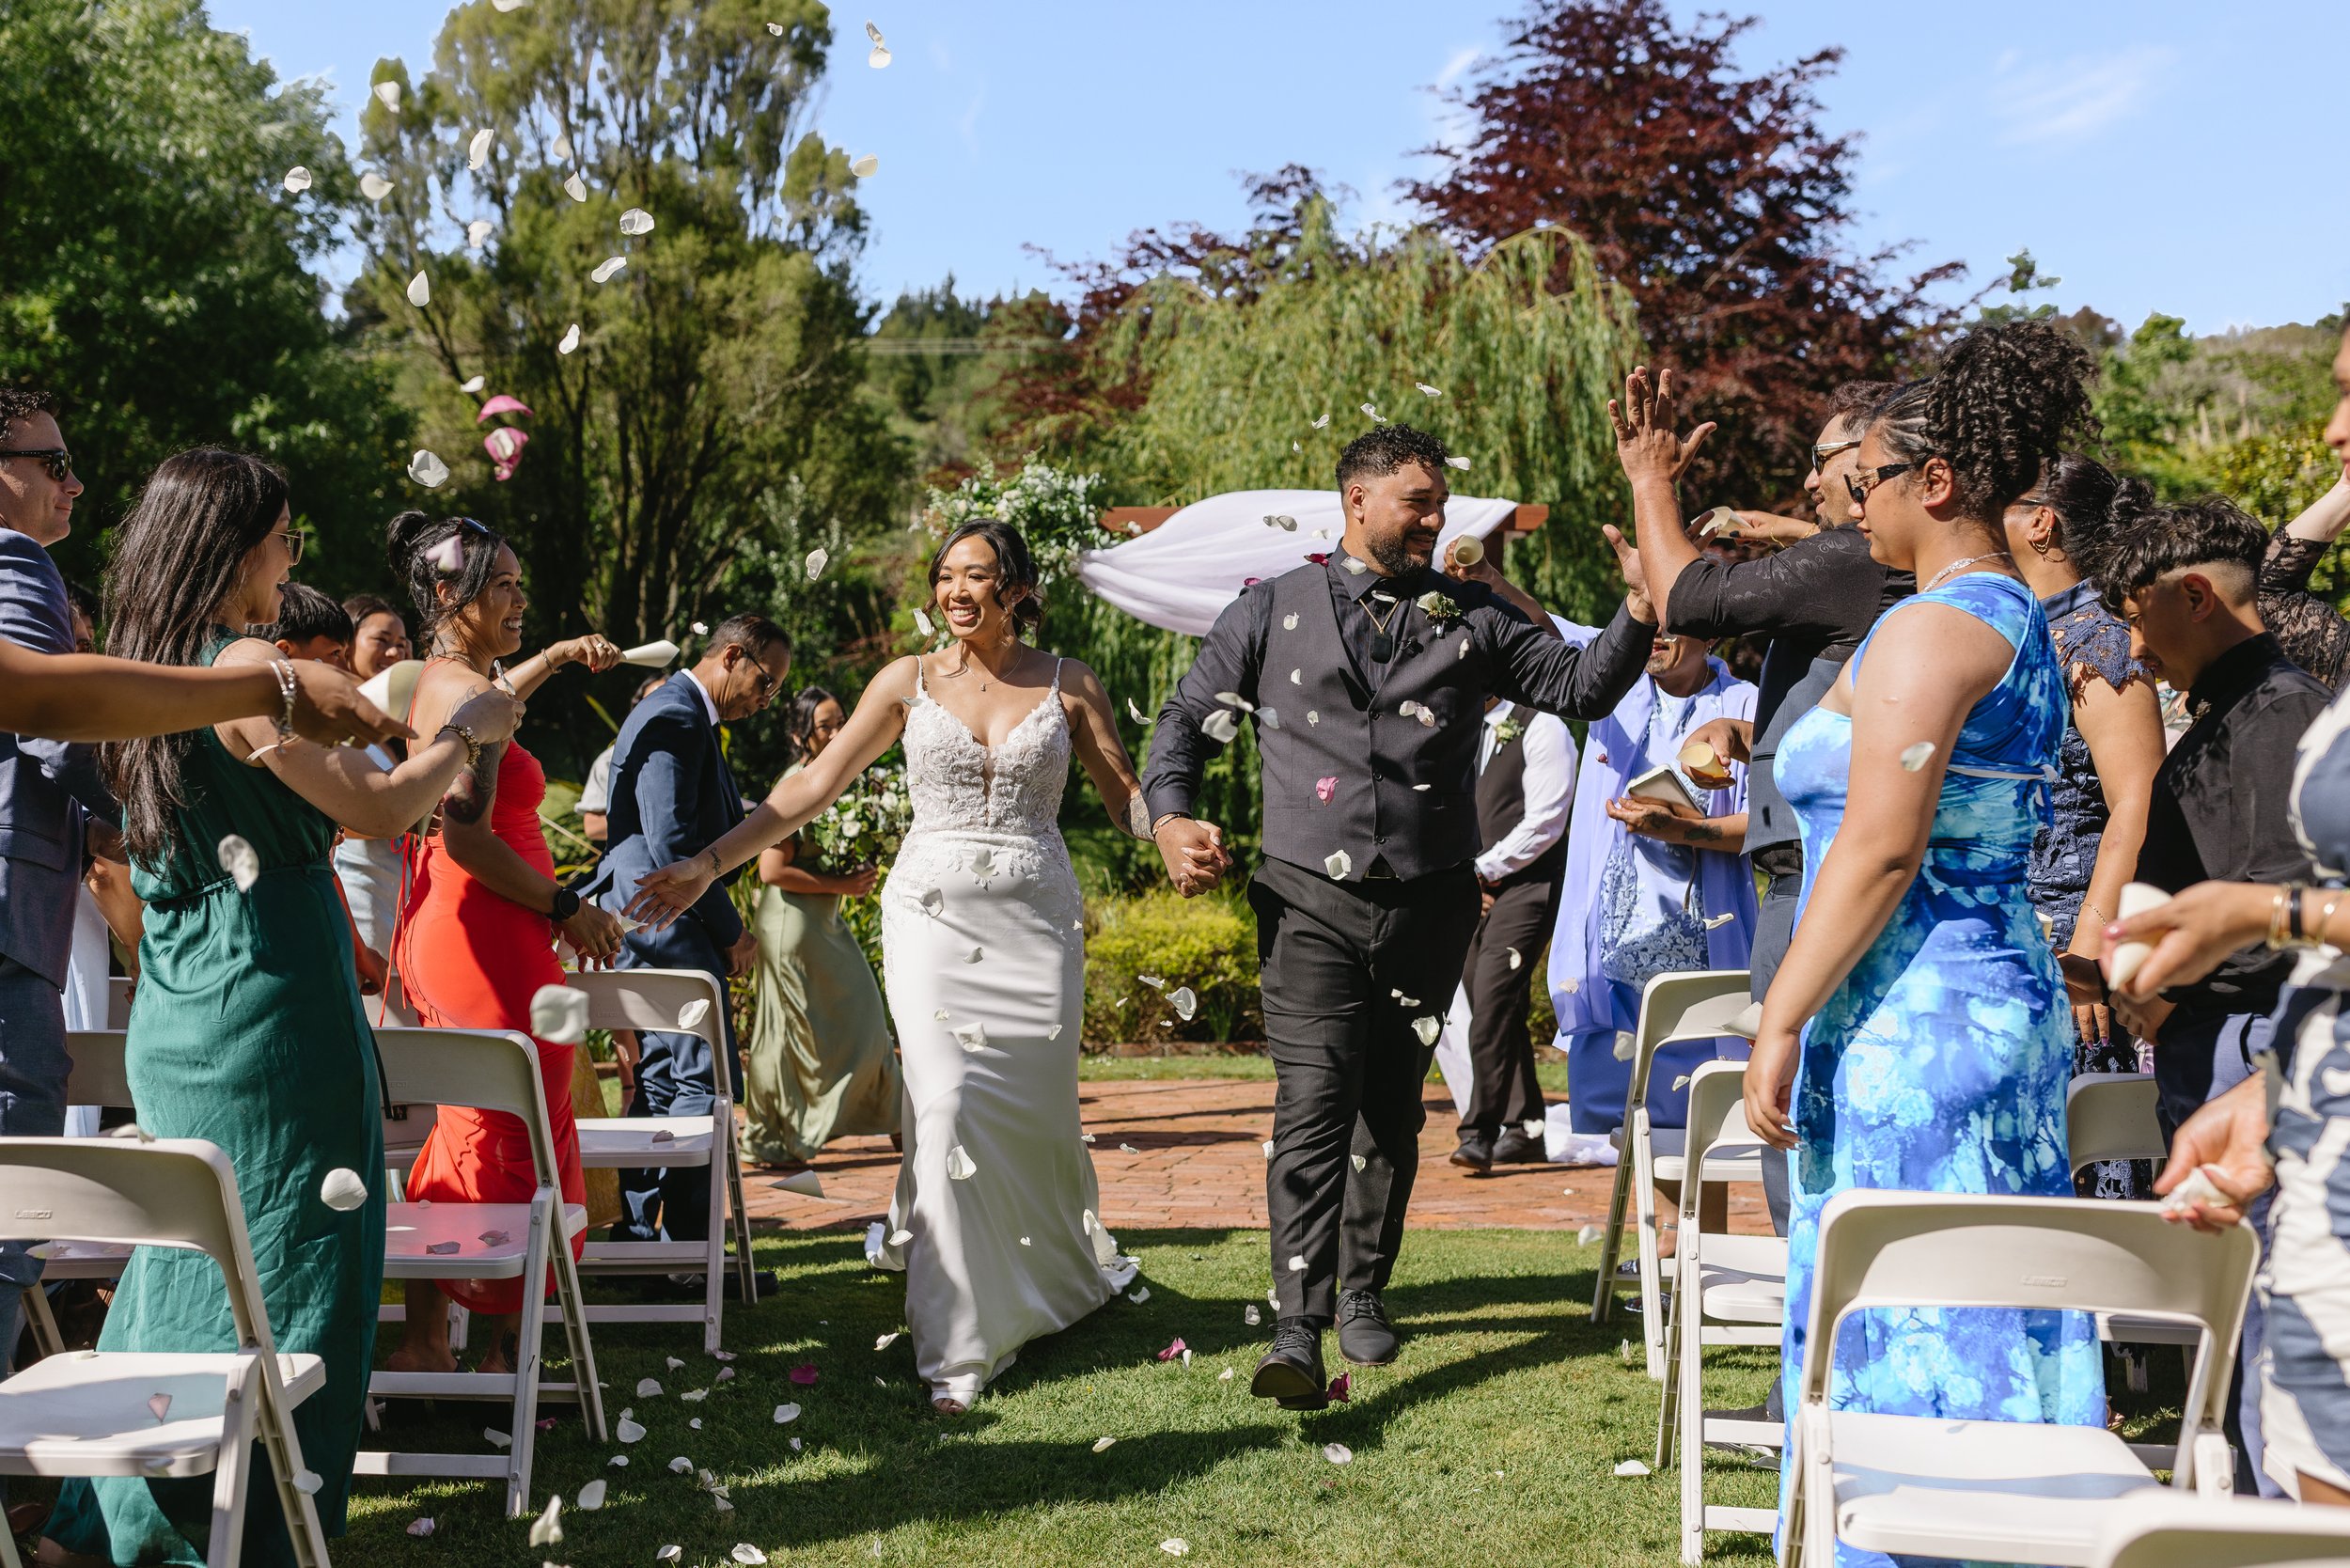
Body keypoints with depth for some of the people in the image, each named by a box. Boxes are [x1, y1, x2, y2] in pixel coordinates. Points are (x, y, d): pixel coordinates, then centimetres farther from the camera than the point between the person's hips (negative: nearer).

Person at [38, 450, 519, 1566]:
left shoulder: (137, 675, 10)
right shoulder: (247, 667, -16)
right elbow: (377, 808, -12)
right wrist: (465, 730, 2)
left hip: (172, 1018, 9)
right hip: (270, 1016, -8)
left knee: (185, 1260, 18)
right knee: (285, 1270, 2)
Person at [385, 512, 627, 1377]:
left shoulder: (443, 680, 15)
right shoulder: (464, 692, -16)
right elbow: (467, 836, -25)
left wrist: (554, 657, 43)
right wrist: (566, 907, -18)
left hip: (444, 927, 11)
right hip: (489, 937, -11)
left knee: (469, 1137, 15)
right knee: (516, 1143, -4)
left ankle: (425, 1338, 19)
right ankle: (500, 1353, 2)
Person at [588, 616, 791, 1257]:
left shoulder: (685, 715, 20)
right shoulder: (676, 716, -15)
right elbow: (671, 844, -21)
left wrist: (723, 928, 14)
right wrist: (731, 932, -14)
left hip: (648, 931, 11)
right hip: (668, 929, -11)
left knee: (662, 1078, 13)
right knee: (708, 1082, -9)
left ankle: (637, 1239, 18)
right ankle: (689, 1251, -7)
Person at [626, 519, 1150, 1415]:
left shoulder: (1069, 687, 5)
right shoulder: (909, 682, 5)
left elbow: (1126, 798, 2)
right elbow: (813, 786, 4)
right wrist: (711, 863, -3)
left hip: (1034, 919, 0)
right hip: (933, 912, 0)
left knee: (1035, 1111, 4)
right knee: (947, 1104, -13)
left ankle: (1062, 1270, 36)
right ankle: (957, 1345, -4)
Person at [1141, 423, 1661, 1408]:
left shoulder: (1473, 615, 8)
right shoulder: (1274, 611, 6)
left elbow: (1579, 685, 2)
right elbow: (1186, 718, 10)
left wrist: (1640, 612, -15)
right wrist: (1170, 817, -8)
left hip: (1431, 899, 3)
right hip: (1311, 897, -3)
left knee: (1393, 1105, 13)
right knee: (1314, 1102, -14)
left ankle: (1363, 1293, 32)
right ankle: (1297, 1333, -16)